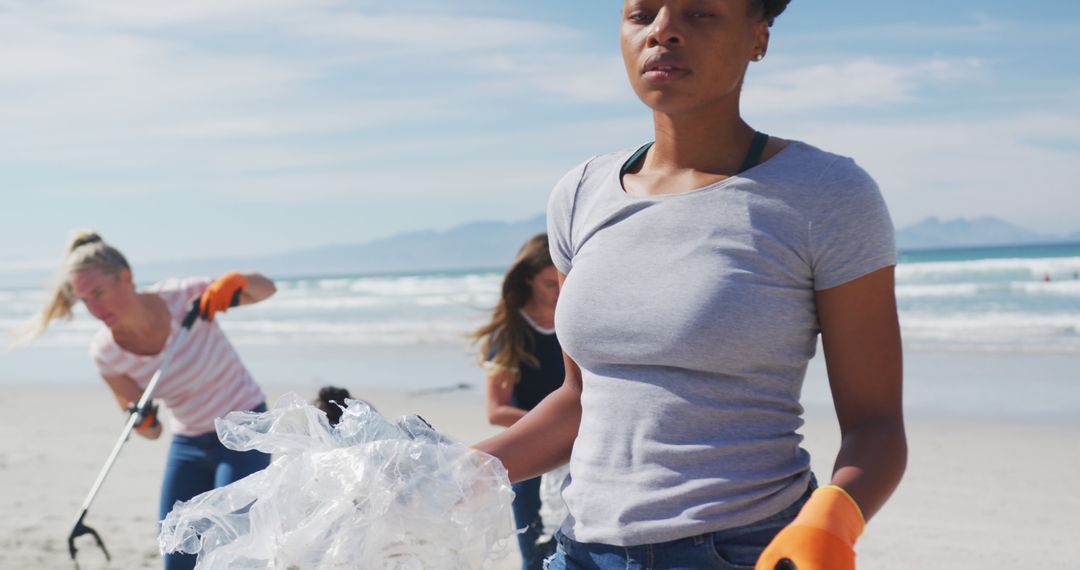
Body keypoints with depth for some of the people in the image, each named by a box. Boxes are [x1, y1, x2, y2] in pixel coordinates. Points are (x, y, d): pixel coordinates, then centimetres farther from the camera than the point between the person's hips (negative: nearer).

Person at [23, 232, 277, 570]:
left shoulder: (183, 298, -22)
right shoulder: (105, 353, -12)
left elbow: (266, 288, -6)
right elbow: (149, 431, -3)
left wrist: (235, 283, -28)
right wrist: (144, 422, -27)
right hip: (187, 442, 4)